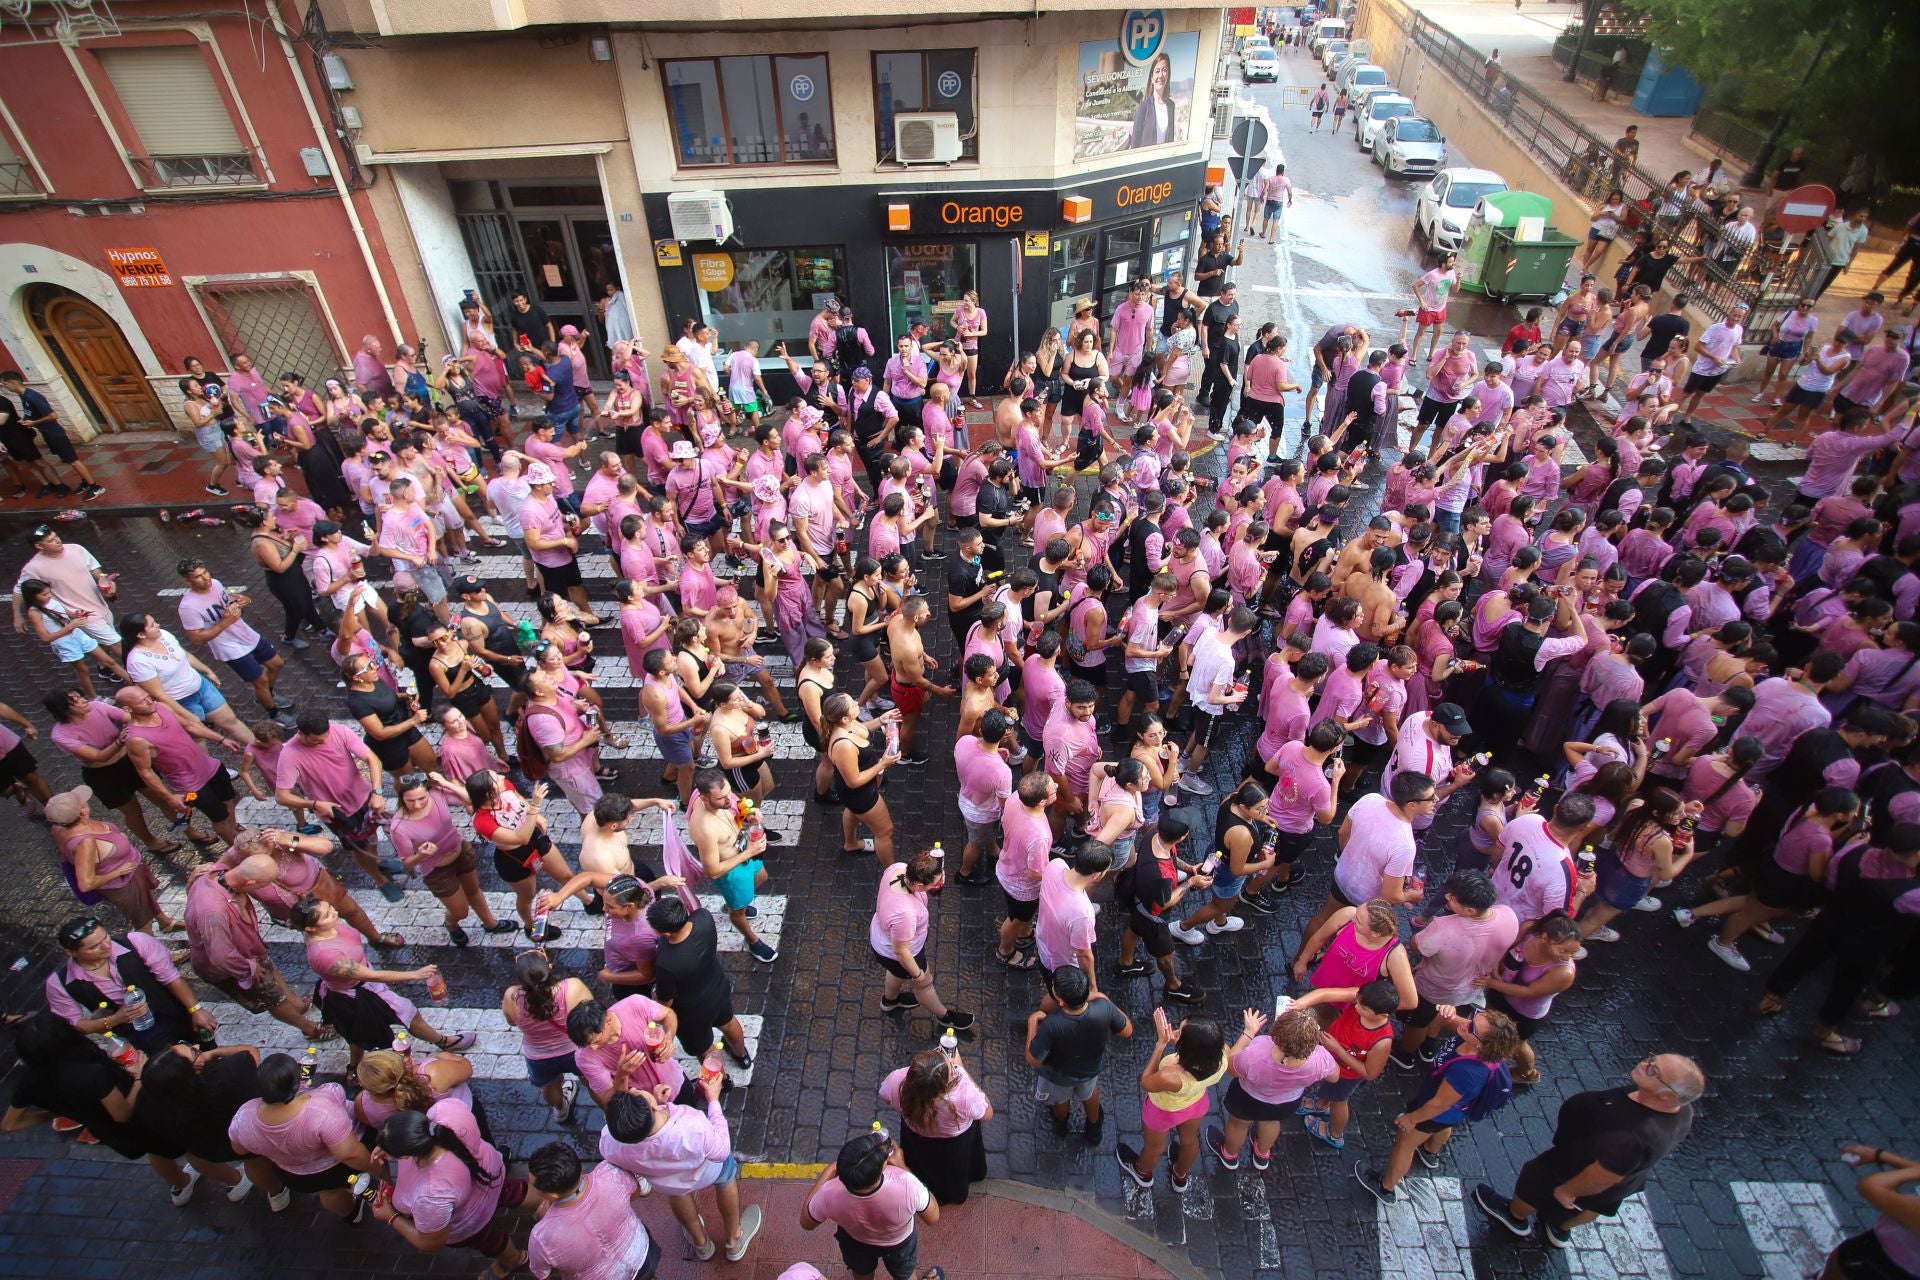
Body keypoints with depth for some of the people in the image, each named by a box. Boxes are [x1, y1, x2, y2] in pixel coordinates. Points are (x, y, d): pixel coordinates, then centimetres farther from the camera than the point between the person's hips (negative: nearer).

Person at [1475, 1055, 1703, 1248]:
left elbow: (1601, 1178, -31)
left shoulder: (1632, 1137, -48)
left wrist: (1567, 1190, -12)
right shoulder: (1681, 1108, -24)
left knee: (1534, 1181, 22)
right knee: (1591, 1204, 34)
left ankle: (1515, 1216, 50)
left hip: (1580, 1171, -7)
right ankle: (1562, 1230, 62)